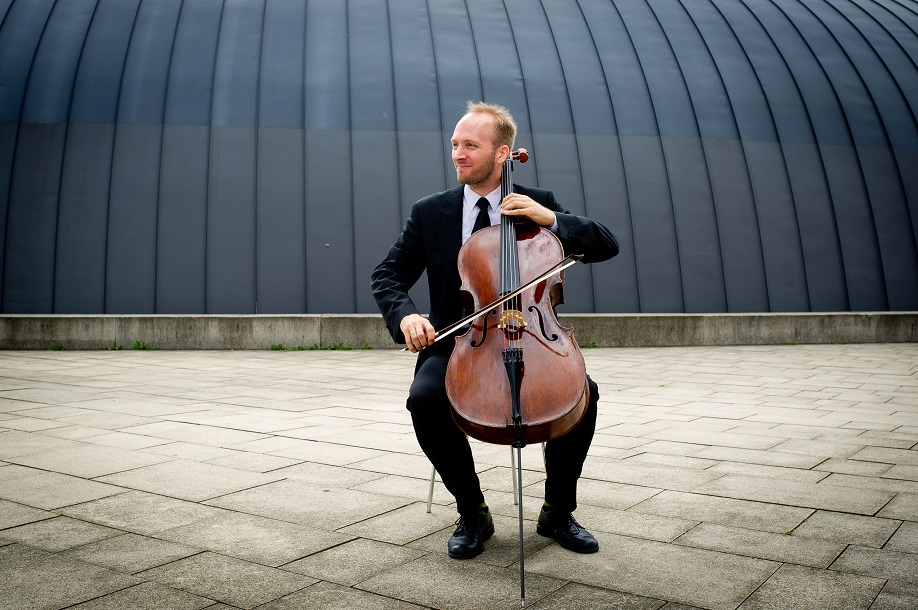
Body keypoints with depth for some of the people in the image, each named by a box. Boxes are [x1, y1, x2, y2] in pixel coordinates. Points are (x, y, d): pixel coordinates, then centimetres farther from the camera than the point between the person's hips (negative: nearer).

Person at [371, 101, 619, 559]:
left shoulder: (538, 203, 5)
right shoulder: (429, 212, 6)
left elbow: (607, 246, -1)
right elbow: (387, 276, 5)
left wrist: (551, 219, -17)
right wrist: (404, 315, -17)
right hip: (456, 345, 0)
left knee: (582, 390, -26)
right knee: (424, 398, -30)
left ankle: (558, 511, -1)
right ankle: (472, 513, -7)